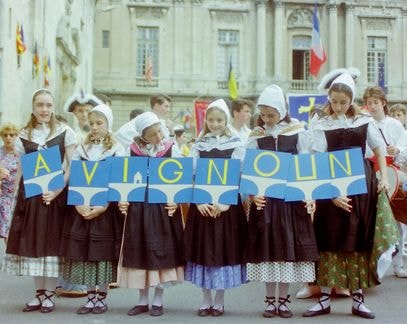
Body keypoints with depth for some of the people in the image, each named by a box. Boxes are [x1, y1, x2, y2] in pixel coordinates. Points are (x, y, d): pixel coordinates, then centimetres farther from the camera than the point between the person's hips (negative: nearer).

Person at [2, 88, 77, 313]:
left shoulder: (65, 132, 0)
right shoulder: (23, 136, 8)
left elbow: (72, 167, -3)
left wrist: (57, 191, -14)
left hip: (57, 193, -2)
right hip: (31, 194, 3)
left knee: (52, 242, 0)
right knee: (32, 241, 5)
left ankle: (49, 294, 10)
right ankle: (39, 293, 16)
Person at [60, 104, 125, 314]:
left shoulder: (117, 150, 0)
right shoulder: (81, 149, 9)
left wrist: (103, 206, -16)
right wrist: (78, 203, -11)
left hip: (106, 207, -3)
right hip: (82, 207, 3)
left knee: (104, 251, -1)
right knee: (84, 251, 3)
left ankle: (101, 297, 10)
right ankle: (91, 297, 12)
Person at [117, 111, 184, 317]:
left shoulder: (171, 149, -2)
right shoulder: (133, 150, 1)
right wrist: (123, 199, -8)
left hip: (163, 207, -1)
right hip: (138, 207, 2)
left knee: (162, 252, 4)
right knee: (140, 252, 7)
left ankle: (158, 300, 16)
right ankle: (142, 300, 19)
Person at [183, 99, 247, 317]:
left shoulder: (236, 144, 1)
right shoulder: (198, 145, 8)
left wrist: (224, 202, -16)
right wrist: (200, 201, -12)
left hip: (226, 204, -2)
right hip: (202, 203, 2)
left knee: (224, 248, 1)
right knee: (203, 248, 4)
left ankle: (219, 301, 14)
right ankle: (206, 300, 16)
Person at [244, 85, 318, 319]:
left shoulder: (298, 132, 0)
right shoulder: (256, 136, 2)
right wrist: (252, 193, -16)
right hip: (265, 198, 0)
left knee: (290, 247, 4)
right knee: (268, 247, 4)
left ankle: (284, 299, 17)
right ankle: (271, 300, 15)